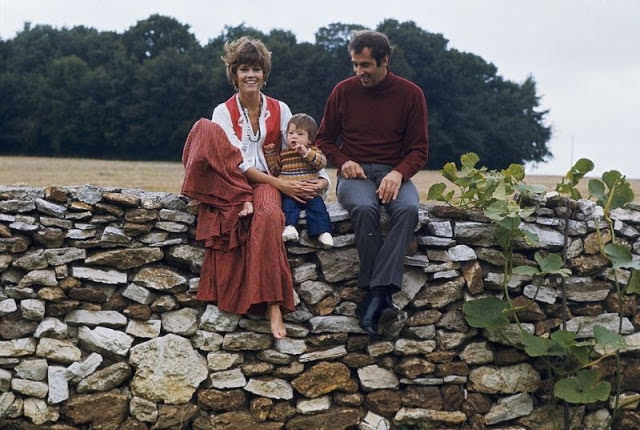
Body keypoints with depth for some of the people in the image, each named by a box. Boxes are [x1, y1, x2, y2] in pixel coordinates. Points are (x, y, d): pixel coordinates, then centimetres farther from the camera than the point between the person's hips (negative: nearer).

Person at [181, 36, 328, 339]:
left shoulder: (279, 110, 12)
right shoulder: (224, 112, 5)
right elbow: (239, 163, -6)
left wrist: (322, 178, -11)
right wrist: (280, 184, -16)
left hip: (266, 182, 0)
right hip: (229, 184, 0)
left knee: (268, 215, -38)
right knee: (206, 129, -25)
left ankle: (273, 305, -37)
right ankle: (243, 203, -32)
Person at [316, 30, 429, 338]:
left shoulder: (410, 94, 3)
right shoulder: (344, 91, 5)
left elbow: (419, 149, 4)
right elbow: (325, 139, 16)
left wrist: (398, 173, -16)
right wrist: (343, 162, -5)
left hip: (394, 173, 1)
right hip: (355, 173, 0)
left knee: (408, 208, -35)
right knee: (364, 208, -36)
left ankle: (376, 292, -39)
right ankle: (381, 295, -31)